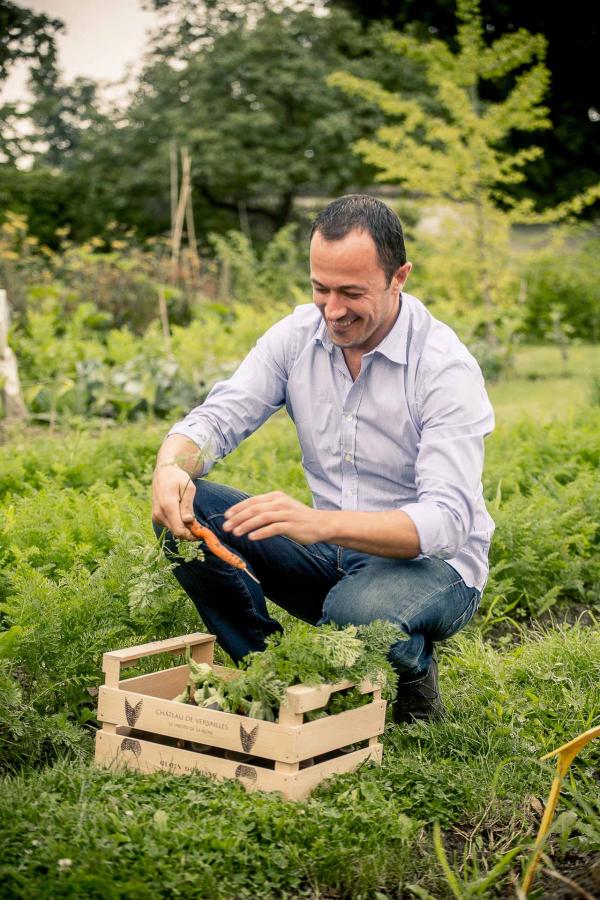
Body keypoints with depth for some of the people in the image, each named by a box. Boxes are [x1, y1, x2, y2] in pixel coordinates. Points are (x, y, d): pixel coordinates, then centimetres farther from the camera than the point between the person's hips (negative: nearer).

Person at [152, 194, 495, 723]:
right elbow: (215, 420, -5)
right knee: (181, 510, -14)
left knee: (359, 610, -40)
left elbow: (447, 519, -29)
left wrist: (321, 523, -45)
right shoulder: (297, 335, -4)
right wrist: (172, 468, -32)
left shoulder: (446, 367, -20)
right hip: (331, 554, 5)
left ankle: (412, 672, -4)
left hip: (433, 564, -5)